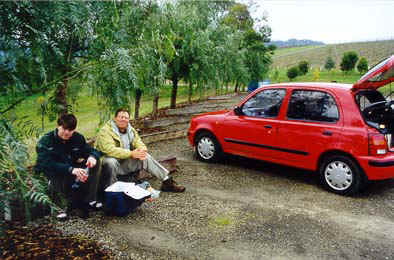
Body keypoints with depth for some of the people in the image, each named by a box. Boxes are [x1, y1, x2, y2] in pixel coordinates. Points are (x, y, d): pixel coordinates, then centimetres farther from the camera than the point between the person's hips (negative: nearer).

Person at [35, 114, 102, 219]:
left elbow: (92, 150, -2)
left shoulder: (78, 138, -2)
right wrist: (71, 170, -50)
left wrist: (92, 157, -30)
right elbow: (48, 164, -33)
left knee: (94, 163, -16)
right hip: (47, 174, -5)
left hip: (70, 170, 5)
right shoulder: (45, 141, -18)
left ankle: (90, 200, -17)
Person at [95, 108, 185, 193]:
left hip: (126, 162, 6)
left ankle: (167, 182, -6)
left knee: (146, 157, -10)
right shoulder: (105, 131, -15)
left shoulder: (131, 130, 9)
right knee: (111, 161, -39)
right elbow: (109, 149, -29)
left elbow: (139, 143, 6)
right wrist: (131, 153, -32)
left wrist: (142, 150, -21)